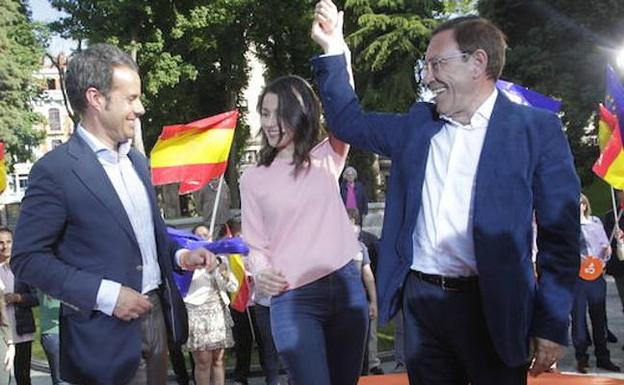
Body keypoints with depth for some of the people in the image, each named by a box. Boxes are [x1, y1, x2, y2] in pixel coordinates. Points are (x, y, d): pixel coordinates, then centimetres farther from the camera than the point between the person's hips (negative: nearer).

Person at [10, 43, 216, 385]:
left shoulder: (137, 162, 12)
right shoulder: (55, 170, -13)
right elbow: (27, 258, -14)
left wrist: (180, 256, 2)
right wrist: (105, 294, -20)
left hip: (157, 318, 7)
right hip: (106, 334, -7)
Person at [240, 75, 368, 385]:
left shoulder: (327, 160, 8)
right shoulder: (253, 179, 7)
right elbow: (255, 244, 8)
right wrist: (260, 271, -13)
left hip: (346, 287, 2)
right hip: (292, 298, -1)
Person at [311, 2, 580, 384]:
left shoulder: (537, 129, -3)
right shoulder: (416, 125, 10)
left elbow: (560, 235, -4)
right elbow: (349, 122, 19)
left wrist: (553, 325, -8)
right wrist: (333, 51, 8)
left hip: (492, 308, -4)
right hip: (420, 299, 4)